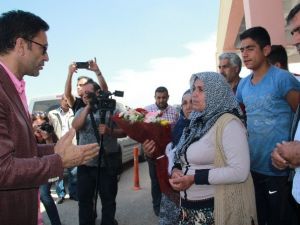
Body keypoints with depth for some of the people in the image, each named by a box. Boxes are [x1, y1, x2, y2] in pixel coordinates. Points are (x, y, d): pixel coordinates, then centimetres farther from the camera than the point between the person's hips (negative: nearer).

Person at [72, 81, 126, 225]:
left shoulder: (111, 110, -1)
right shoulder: (81, 111, 10)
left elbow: (123, 132, -1)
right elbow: (75, 127, -10)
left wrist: (110, 131, -20)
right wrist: (88, 107, -13)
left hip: (107, 163, -3)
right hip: (85, 163, 3)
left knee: (108, 199, 9)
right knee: (83, 198, 13)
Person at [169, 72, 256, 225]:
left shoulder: (228, 123, -14)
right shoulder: (197, 122, 9)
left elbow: (240, 172, -22)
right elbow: (183, 156, 15)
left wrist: (195, 178, -22)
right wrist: (176, 170, -6)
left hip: (217, 209, -7)